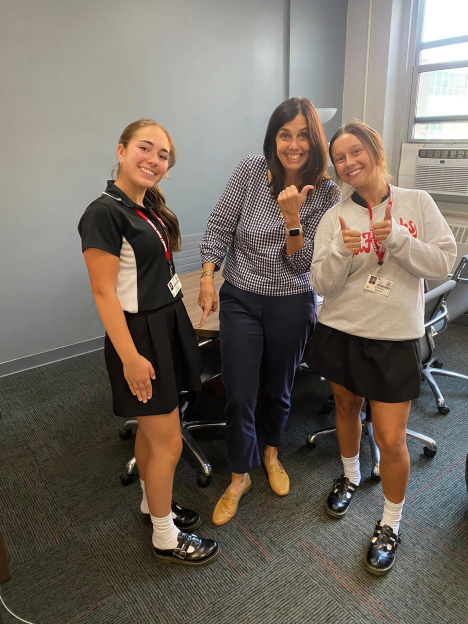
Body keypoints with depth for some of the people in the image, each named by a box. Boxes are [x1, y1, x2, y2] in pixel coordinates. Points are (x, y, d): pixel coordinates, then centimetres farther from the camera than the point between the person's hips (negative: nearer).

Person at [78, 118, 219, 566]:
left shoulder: (150, 207, 8)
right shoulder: (104, 212, -18)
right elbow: (104, 293, -19)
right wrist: (130, 357, -20)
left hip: (168, 323, 8)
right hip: (140, 333, -8)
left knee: (150, 428, 22)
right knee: (168, 443, 4)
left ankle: (153, 502, 43)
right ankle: (165, 537, 26)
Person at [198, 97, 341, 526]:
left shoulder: (327, 193, -6)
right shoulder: (251, 171, -6)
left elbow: (303, 263, -9)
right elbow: (219, 226, -2)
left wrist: (292, 217, -24)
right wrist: (207, 278, -8)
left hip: (291, 303, 1)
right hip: (240, 299, 0)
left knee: (278, 388, 17)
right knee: (239, 395, 3)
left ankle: (271, 454, 48)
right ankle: (239, 477, 27)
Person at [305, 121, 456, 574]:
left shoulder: (417, 203, -2)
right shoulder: (335, 217, -2)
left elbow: (444, 263, -6)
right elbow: (322, 284, -6)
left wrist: (397, 239, -20)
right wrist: (342, 251, -25)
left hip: (396, 337, -2)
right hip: (341, 331, 2)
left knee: (390, 439, 0)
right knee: (346, 408, 20)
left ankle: (391, 524, 26)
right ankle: (350, 476, 50)